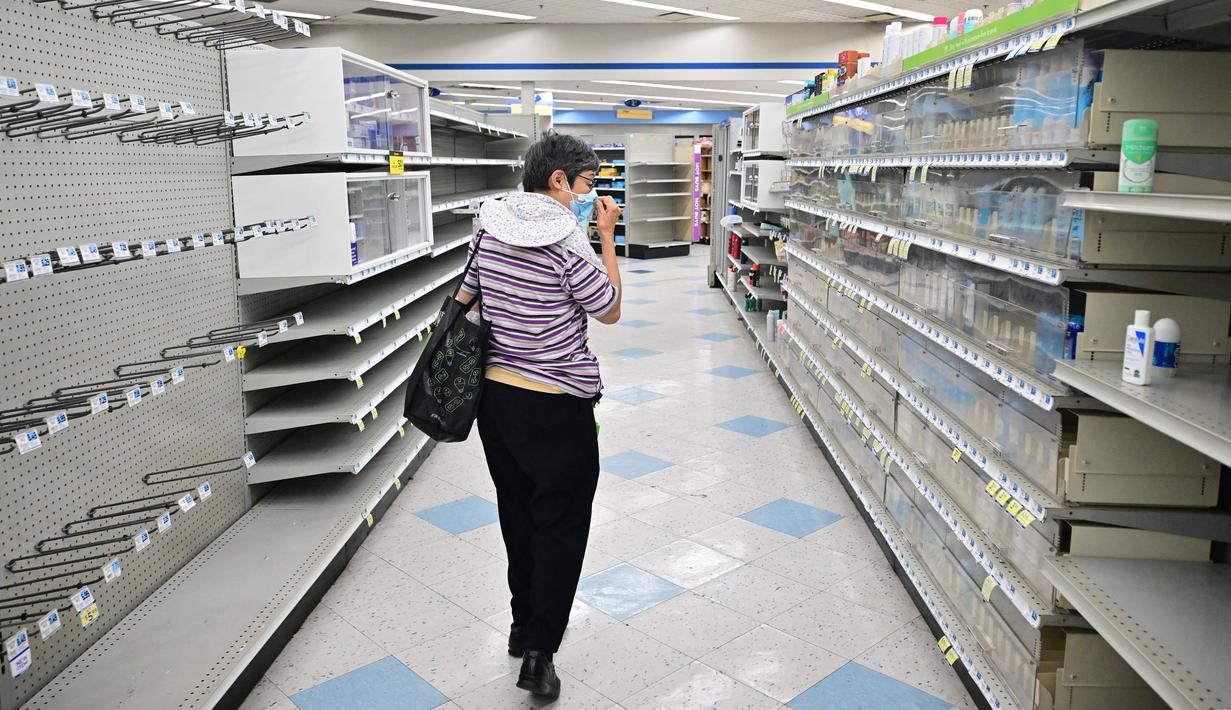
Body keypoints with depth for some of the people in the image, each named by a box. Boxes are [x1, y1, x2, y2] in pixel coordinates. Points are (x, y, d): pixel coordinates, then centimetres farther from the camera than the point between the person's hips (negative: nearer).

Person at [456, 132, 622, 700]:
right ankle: (539, 654, 10)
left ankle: (525, 623, 36)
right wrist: (607, 237, -3)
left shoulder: (490, 225, 3)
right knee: (561, 526, 7)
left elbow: (465, 299, 12)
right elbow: (609, 311, -5)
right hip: (555, 405, -7)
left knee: (518, 514, 21)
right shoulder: (568, 240, -17)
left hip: (493, 393, 7)